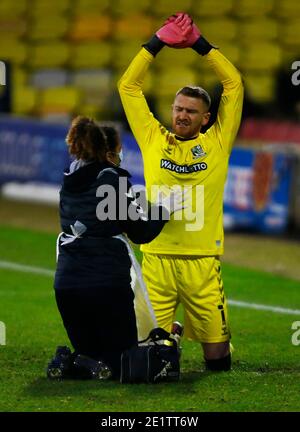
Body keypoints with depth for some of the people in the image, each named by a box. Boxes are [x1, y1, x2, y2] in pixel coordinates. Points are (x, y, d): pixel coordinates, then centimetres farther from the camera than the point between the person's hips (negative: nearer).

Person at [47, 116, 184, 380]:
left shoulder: (70, 182, 11)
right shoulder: (112, 180, -8)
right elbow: (141, 233, -6)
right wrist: (165, 209, 10)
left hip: (66, 283, 6)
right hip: (107, 283, -6)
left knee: (88, 352, 19)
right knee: (123, 358, 7)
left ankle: (66, 363, -13)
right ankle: (92, 367, -23)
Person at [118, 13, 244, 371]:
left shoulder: (216, 143, 9)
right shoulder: (154, 140, 12)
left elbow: (234, 84, 8)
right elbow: (128, 86, 14)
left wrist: (199, 44, 9)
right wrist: (157, 43, 10)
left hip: (202, 260, 0)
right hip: (156, 257, 1)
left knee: (215, 346, 3)